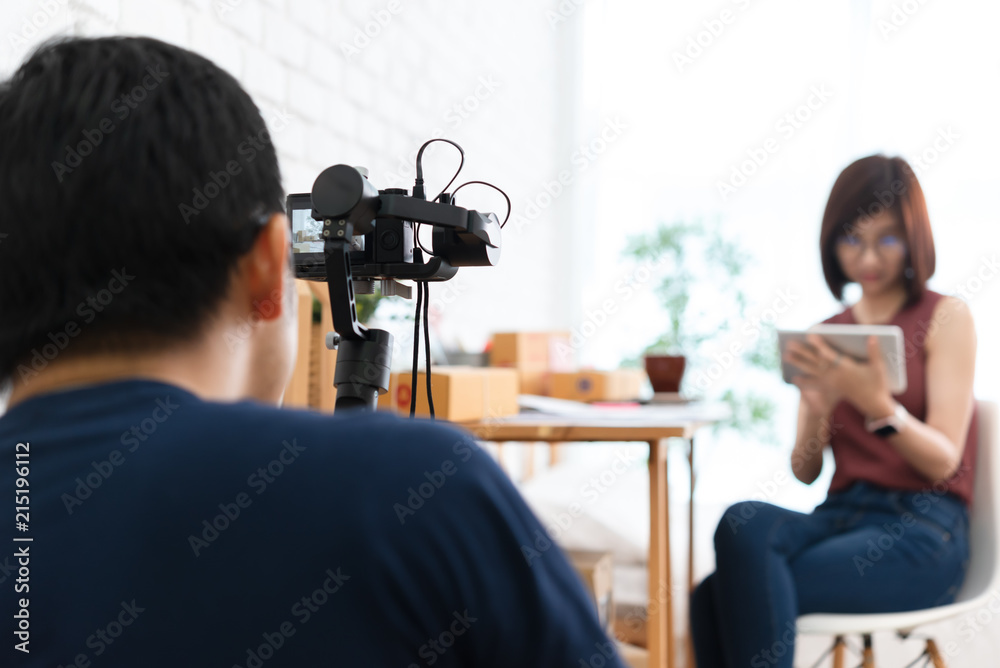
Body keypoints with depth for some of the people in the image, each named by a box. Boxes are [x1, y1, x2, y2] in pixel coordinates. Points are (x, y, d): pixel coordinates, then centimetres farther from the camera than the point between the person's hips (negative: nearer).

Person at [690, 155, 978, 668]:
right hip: (842, 515, 5)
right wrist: (817, 407, -11)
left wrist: (878, 406, -24)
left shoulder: (946, 318, 3)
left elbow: (943, 462, -6)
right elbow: (805, 472, 10)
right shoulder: (826, 336, 15)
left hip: (922, 532, -4)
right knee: (744, 522, -29)